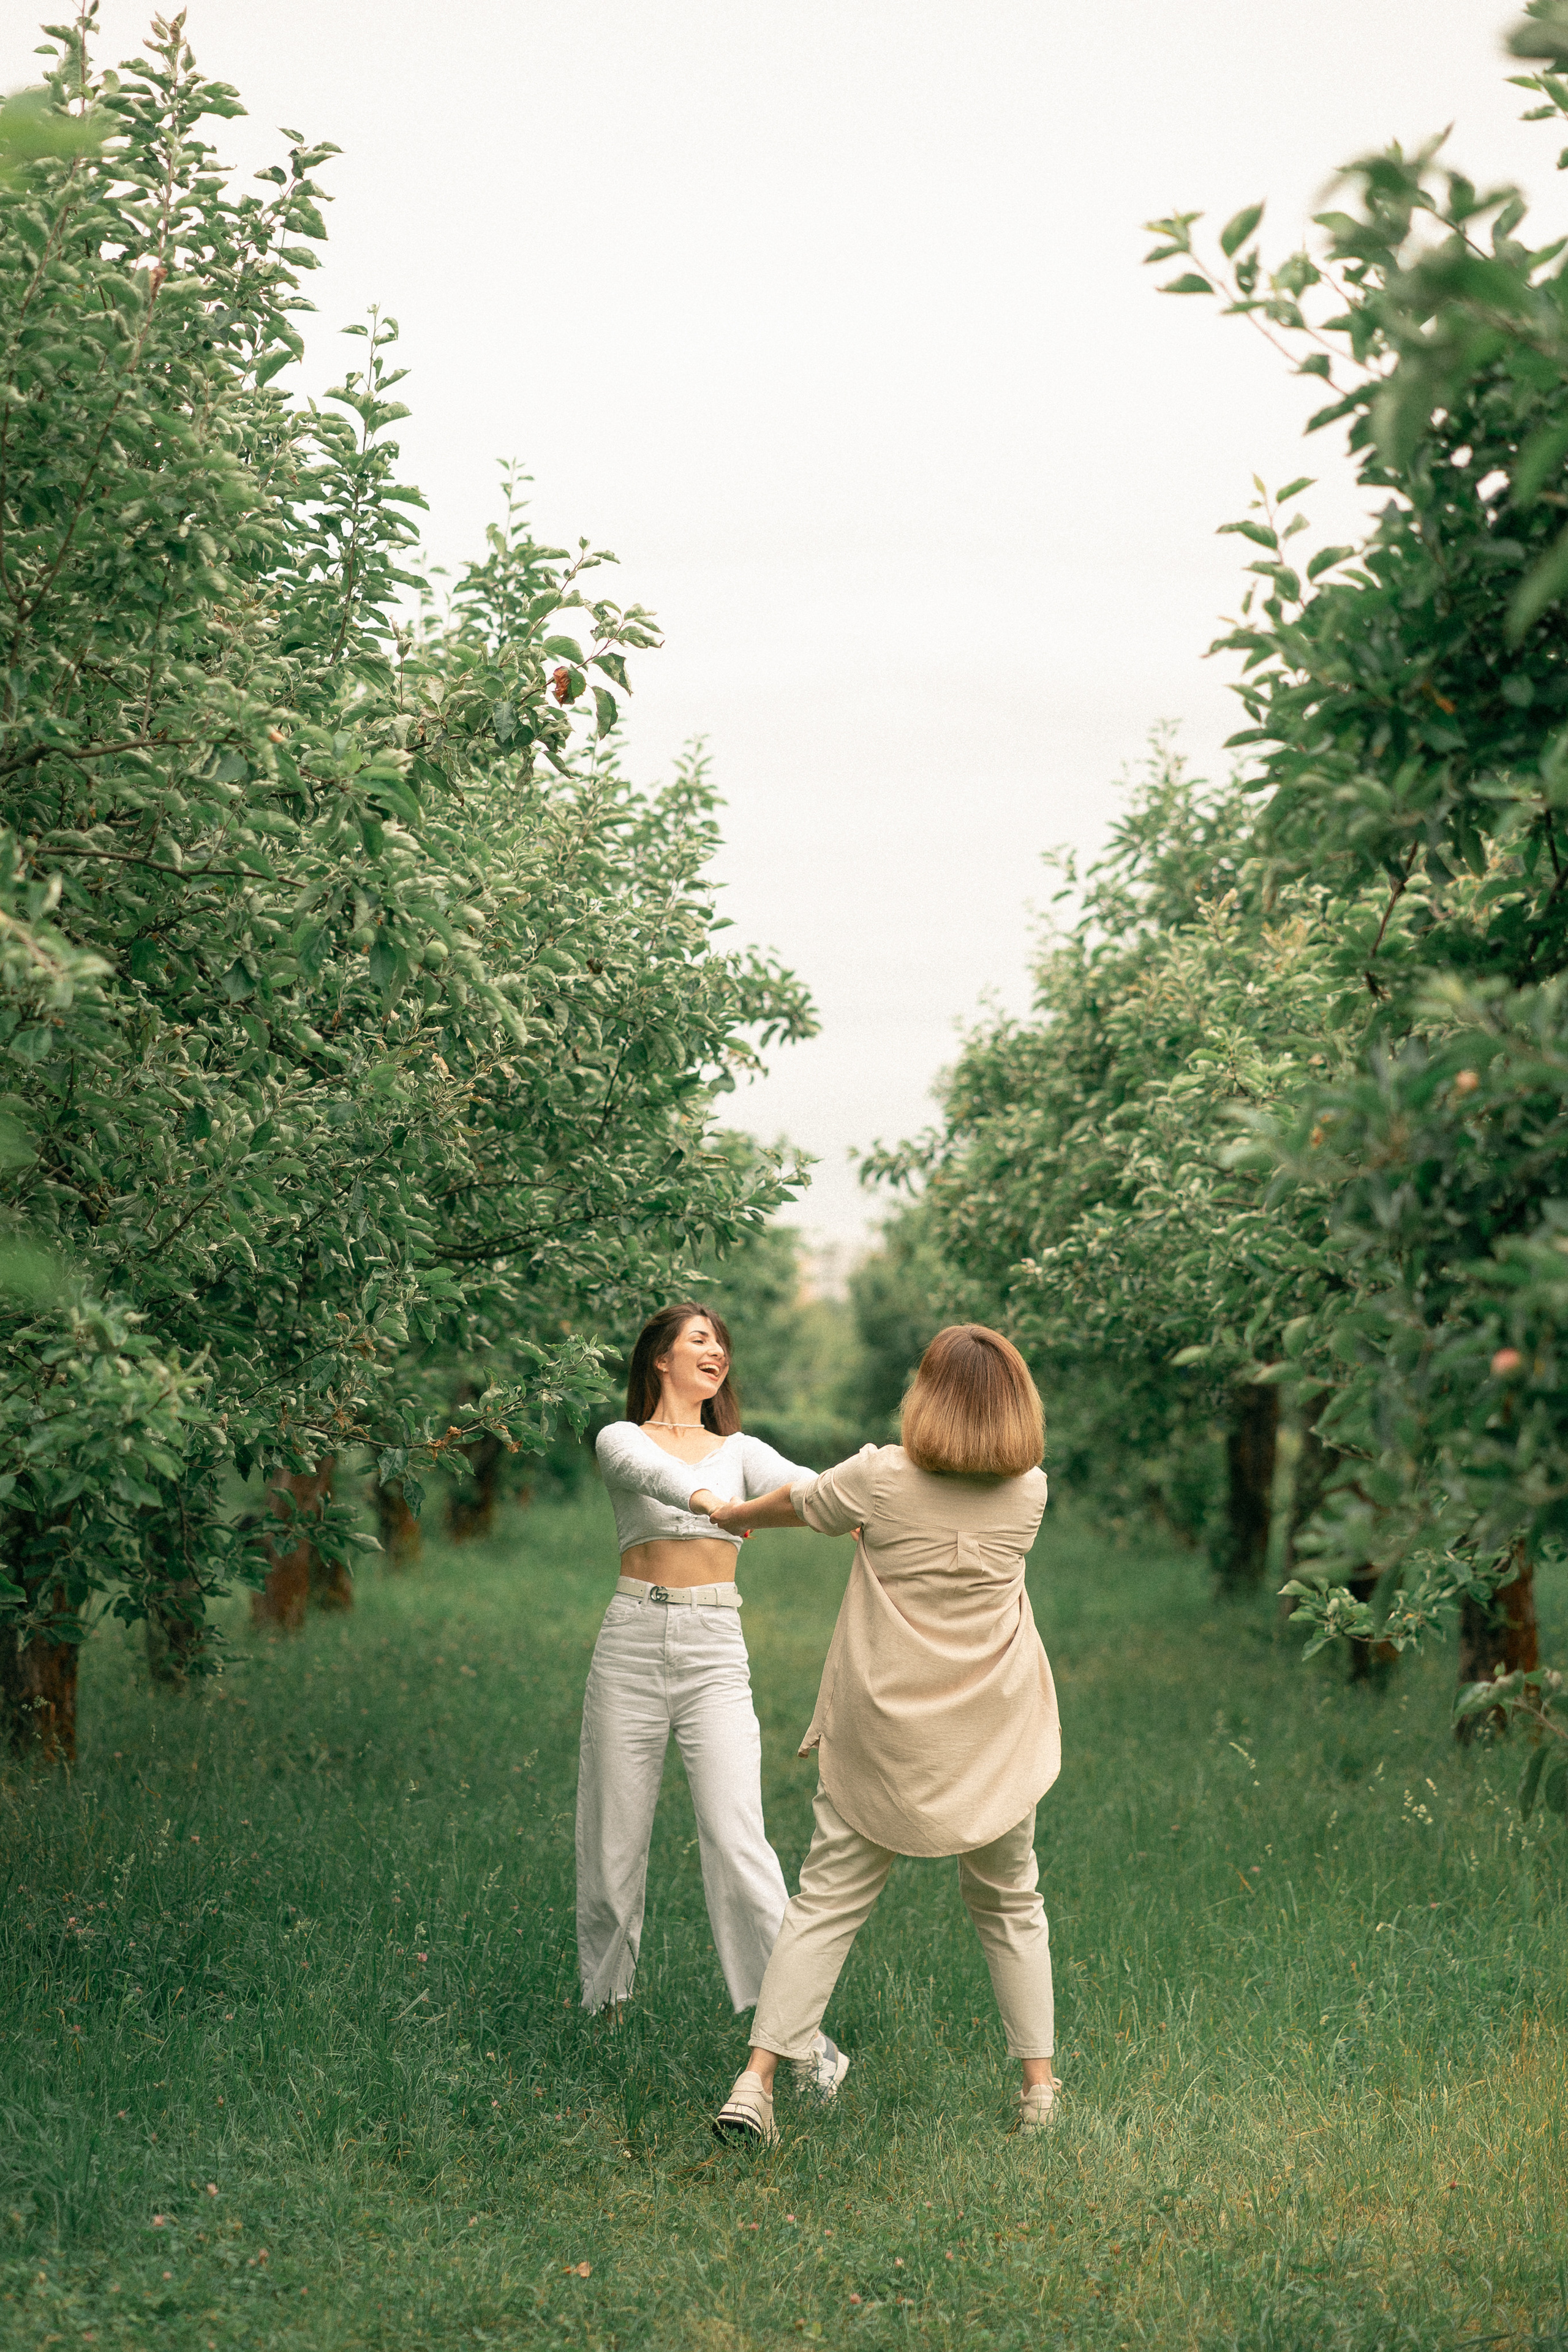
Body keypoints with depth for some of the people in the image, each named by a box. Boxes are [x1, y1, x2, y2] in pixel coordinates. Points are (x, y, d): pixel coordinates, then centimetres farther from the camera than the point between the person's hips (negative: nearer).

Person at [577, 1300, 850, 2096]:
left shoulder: (741, 1451, 14)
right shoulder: (621, 1439, 6)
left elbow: (798, 1484, -7)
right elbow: (651, 1473, -19)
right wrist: (706, 1498, -42)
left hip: (714, 1651, 1)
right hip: (632, 1642, 0)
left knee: (736, 1838, -12)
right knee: (613, 1835, 6)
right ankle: (604, 1995, 30)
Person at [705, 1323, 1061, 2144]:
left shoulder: (882, 1478, -11)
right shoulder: (1028, 1492, -3)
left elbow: (791, 1504, 6)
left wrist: (733, 1515, 28)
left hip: (884, 1731, -2)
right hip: (993, 1735, 2)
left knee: (827, 1900, 4)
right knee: (1009, 1904, 17)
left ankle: (756, 2081, 0)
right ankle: (1039, 2085, 21)